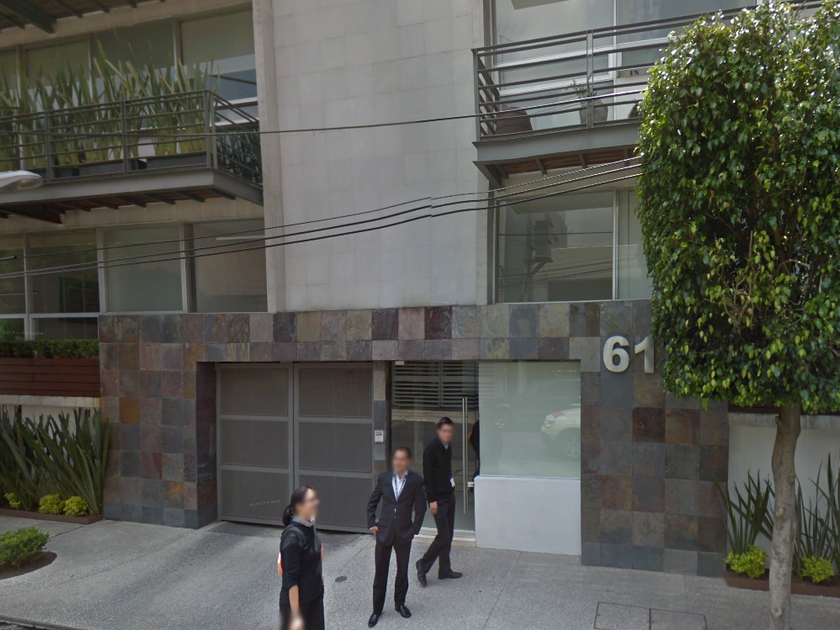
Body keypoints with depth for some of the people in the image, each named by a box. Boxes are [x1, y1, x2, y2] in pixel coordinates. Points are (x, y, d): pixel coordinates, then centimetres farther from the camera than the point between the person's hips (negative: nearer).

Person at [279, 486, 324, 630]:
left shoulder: (309, 525, -2)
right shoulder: (293, 535, -26)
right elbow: (292, 578, -23)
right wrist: (295, 615, -21)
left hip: (314, 596, 8)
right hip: (298, 601, -7)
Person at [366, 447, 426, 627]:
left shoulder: (415, 480, -7)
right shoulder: (384, 478, -2)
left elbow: (420, 508, -2)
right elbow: (372, 502, 7)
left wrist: (415, 529, -4)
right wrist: (372, 524, 2)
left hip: (404, 533, 0)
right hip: (384, 532, 0)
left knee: (403, 570, 15)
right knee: (380, 572, 7)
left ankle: (400, 603, 34)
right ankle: (377, 609, 20)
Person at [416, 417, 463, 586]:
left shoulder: (448, 447, 8)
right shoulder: (431, 449, -16)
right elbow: (427, 475, -16)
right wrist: (432, 500, -17)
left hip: (449, 495, 8)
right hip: (438, 498, -8)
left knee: (448, 535, 12)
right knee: (443, 536, -6)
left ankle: (444, 570, 24)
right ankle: (423, 564, 11)